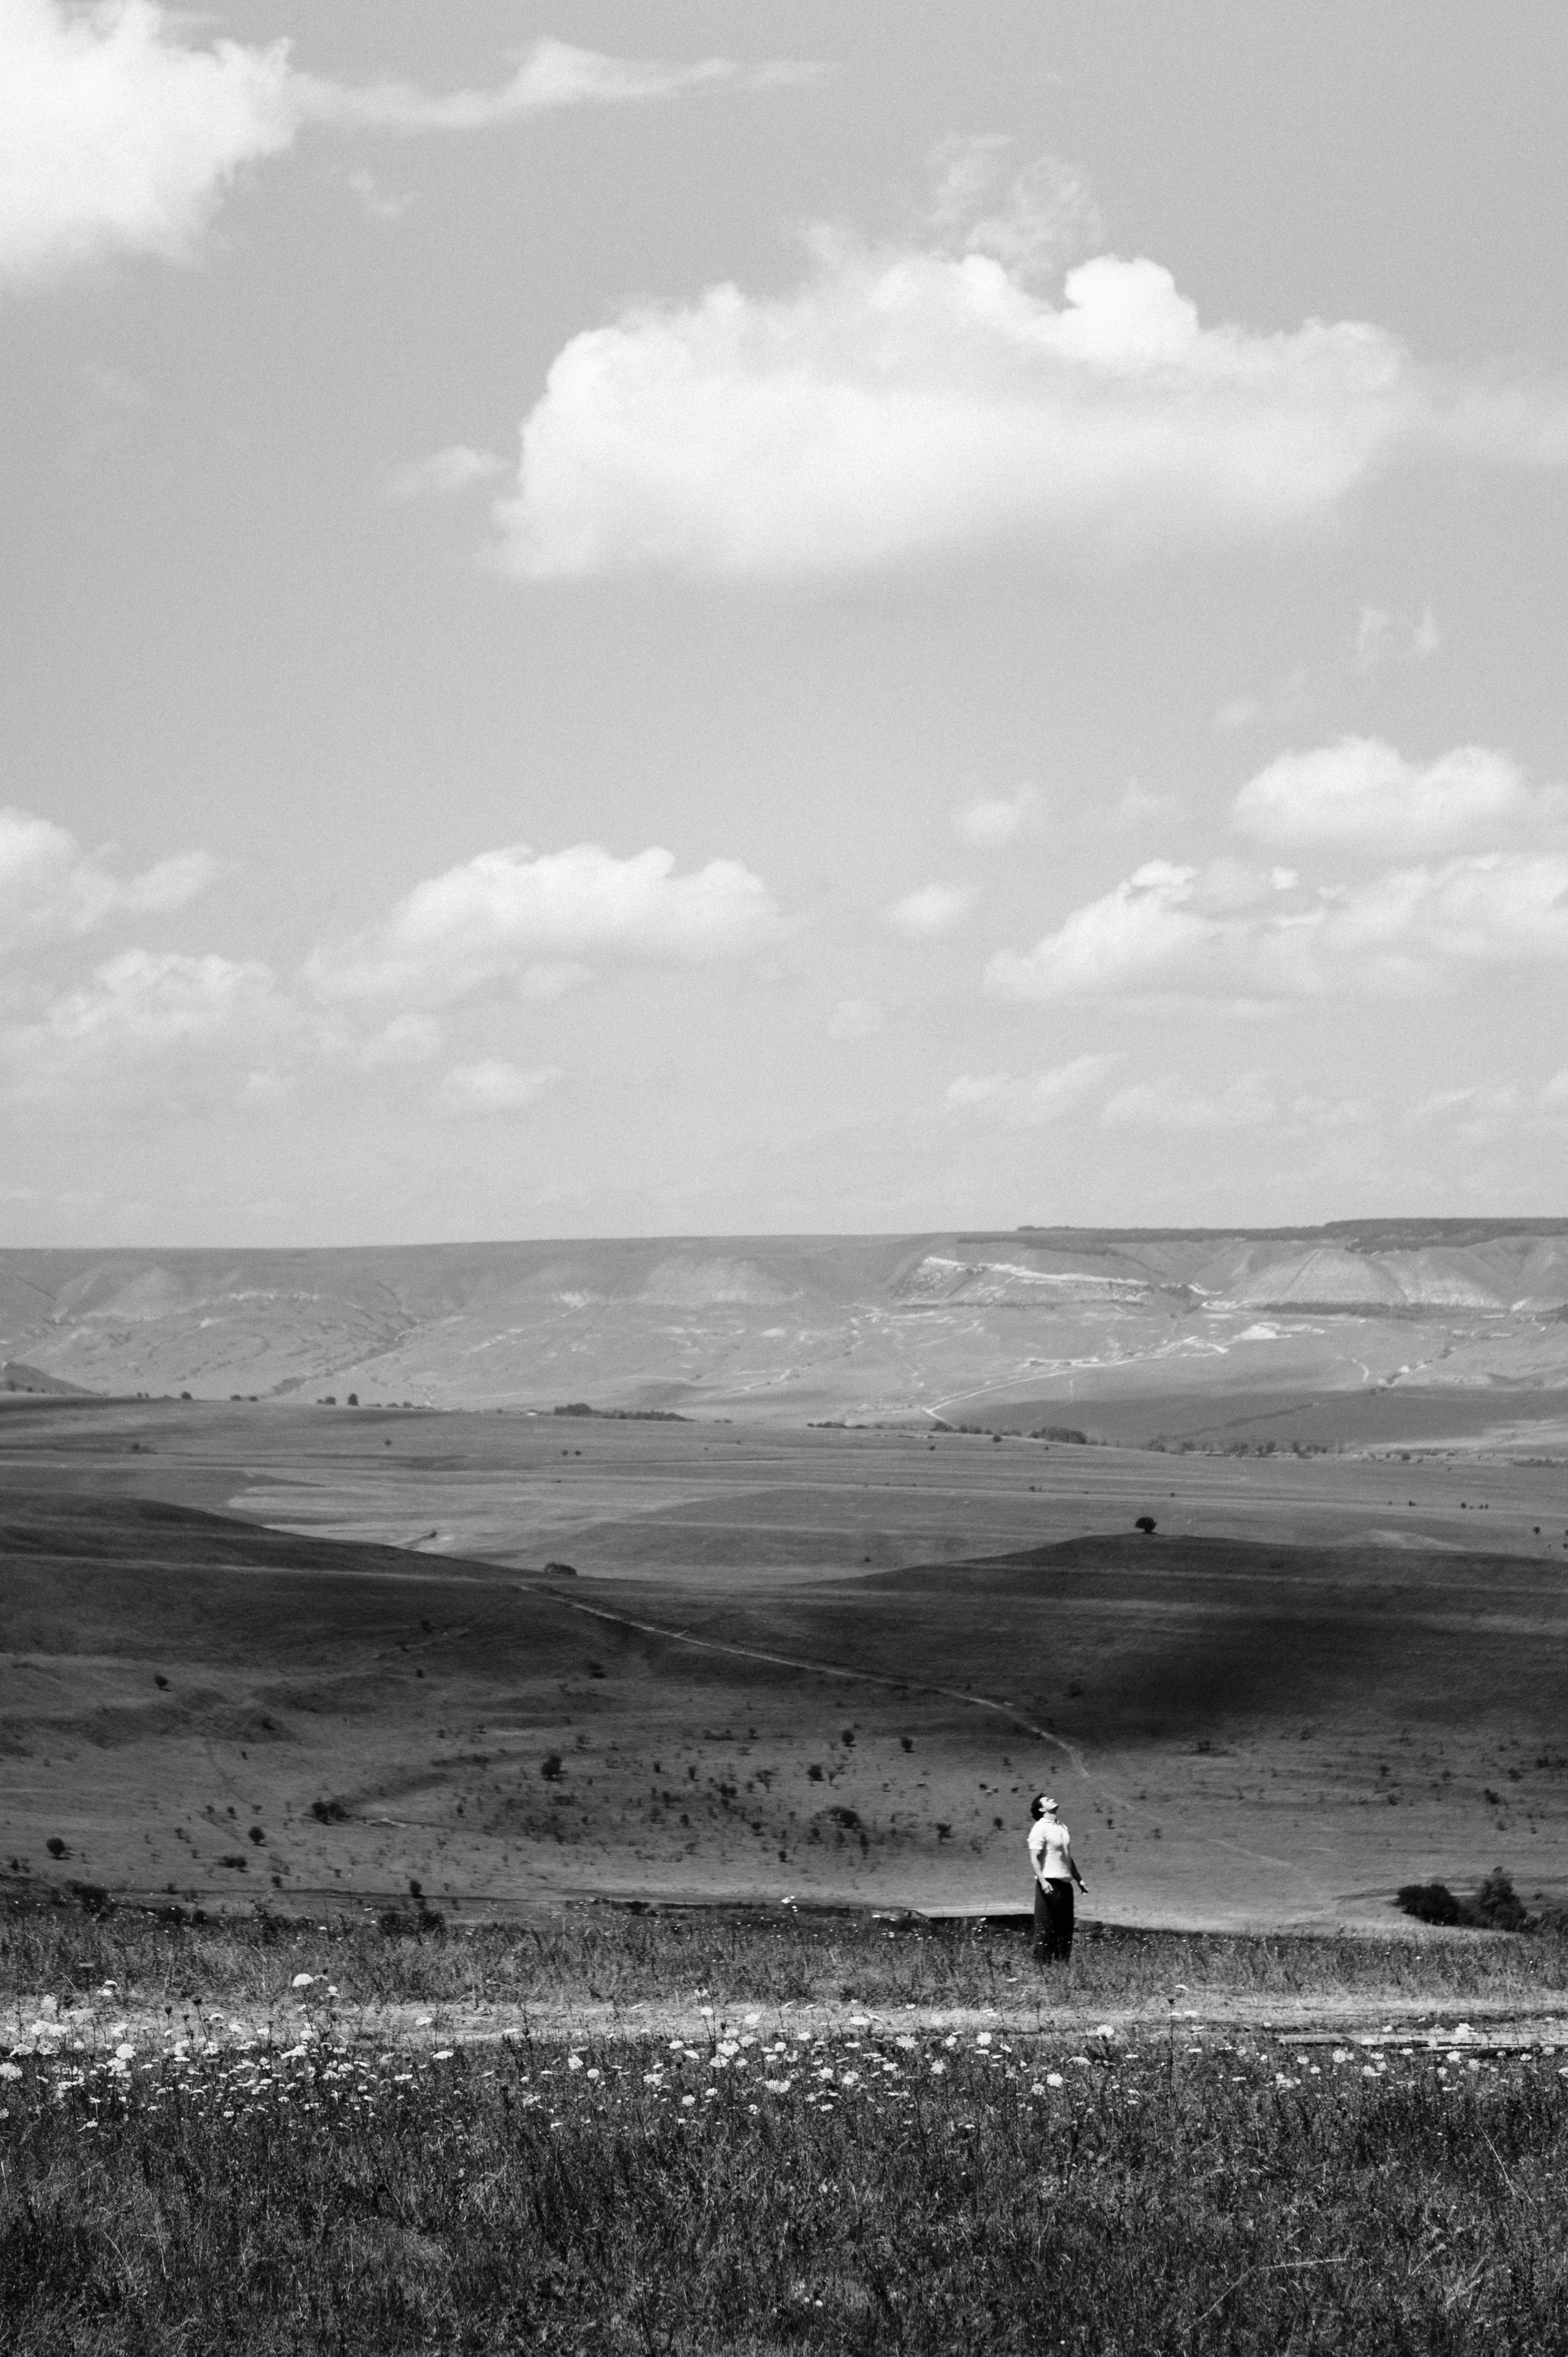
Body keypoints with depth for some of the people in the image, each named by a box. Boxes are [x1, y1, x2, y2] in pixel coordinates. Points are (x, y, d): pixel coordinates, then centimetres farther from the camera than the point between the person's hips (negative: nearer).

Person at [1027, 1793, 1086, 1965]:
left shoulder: (1062, 1827, 18)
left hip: (1065, 1884, 8)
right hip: (1049, 1884, -8)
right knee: (1046, 1929, -6)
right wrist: (1043, 1881, -25)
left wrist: (1080, 1880, 21)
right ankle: (1042, 1964, -4)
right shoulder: (1040, 1828, -8)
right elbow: (1034, 1857, -15)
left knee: (1066, 1928, 9)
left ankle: (1063, 1963, 15)